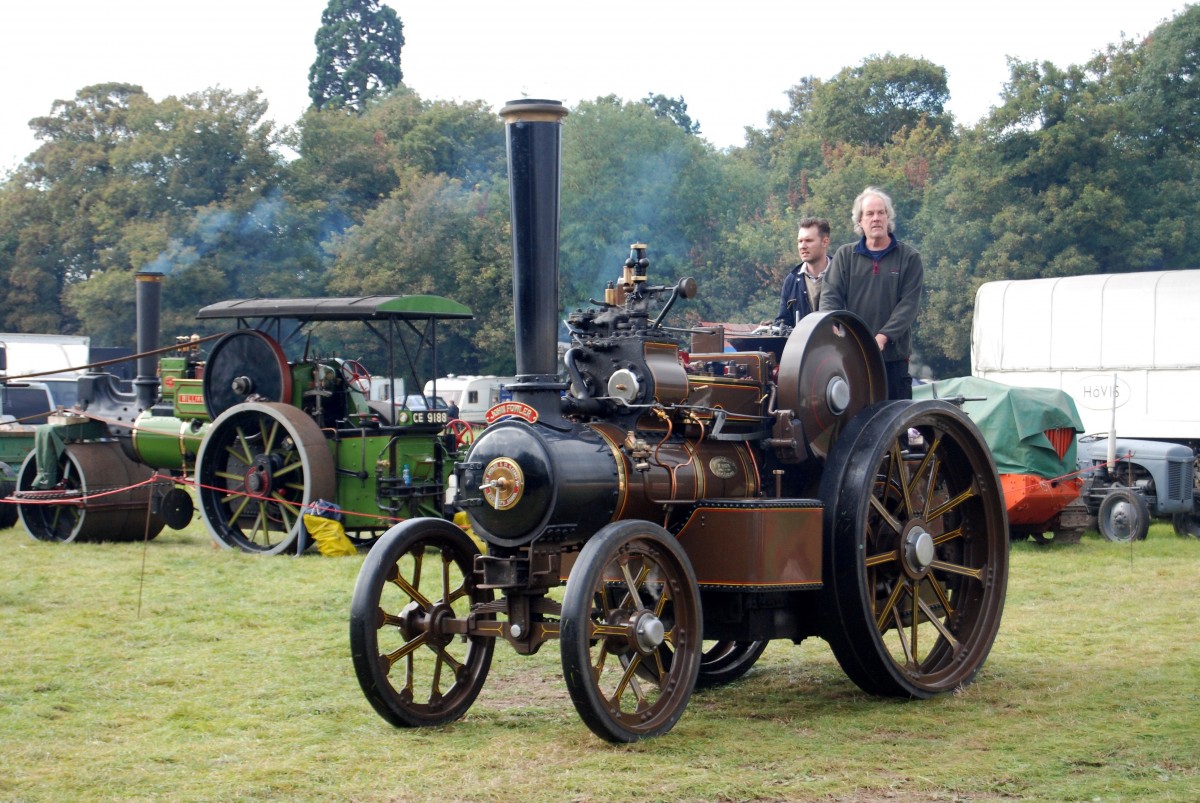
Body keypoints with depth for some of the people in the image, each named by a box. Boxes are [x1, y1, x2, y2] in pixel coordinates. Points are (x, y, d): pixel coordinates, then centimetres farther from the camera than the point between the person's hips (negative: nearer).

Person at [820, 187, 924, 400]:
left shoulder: (909, 258, 5)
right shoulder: (845, 256, 10)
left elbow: (909, 304, -4)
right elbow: (830, 296, 4)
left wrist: (884, 336, -18)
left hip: (893, 354, -1)